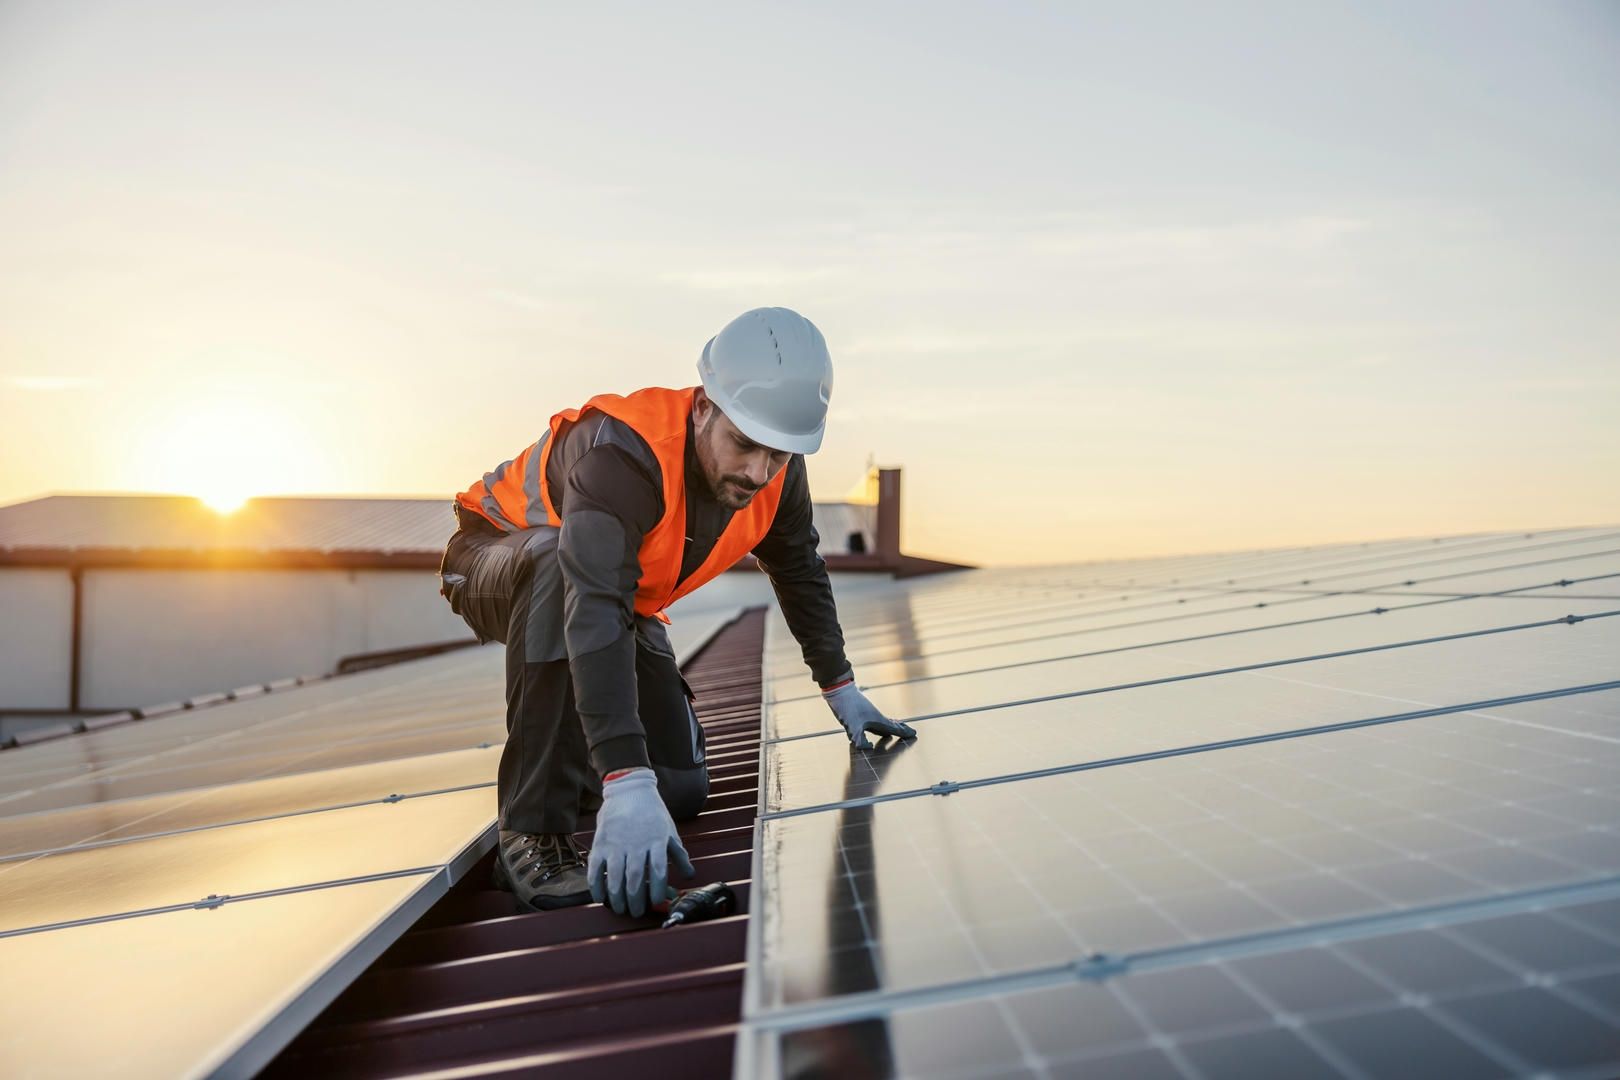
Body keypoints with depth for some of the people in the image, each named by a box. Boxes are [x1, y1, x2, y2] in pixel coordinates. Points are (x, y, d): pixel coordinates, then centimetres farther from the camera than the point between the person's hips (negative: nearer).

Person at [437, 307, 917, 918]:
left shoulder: (777, 471, -17)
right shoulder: (623, 453, -40)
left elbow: (801, 573, 4)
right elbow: (595, 612, -50)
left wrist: (839, 689, 9)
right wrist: (627, 783, -58)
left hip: (621, 599, 6)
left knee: (681, 791, -4)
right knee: (561, 564, -42)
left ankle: (574, 763, 29)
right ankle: (533, 833, -33)